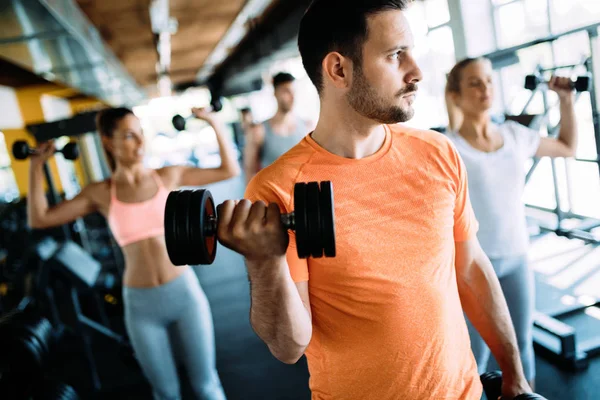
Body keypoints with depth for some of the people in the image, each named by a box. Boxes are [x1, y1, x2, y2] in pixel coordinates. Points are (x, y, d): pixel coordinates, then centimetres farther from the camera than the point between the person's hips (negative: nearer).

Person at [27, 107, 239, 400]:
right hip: (141, 304, 0)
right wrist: (36, 166, 0)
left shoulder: (168, 176, -1)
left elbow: (230, 170, 2)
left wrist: (215, 124, -1)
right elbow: (39, 219, 1)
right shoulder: (101, 193, -1)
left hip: (185, 291, 0)